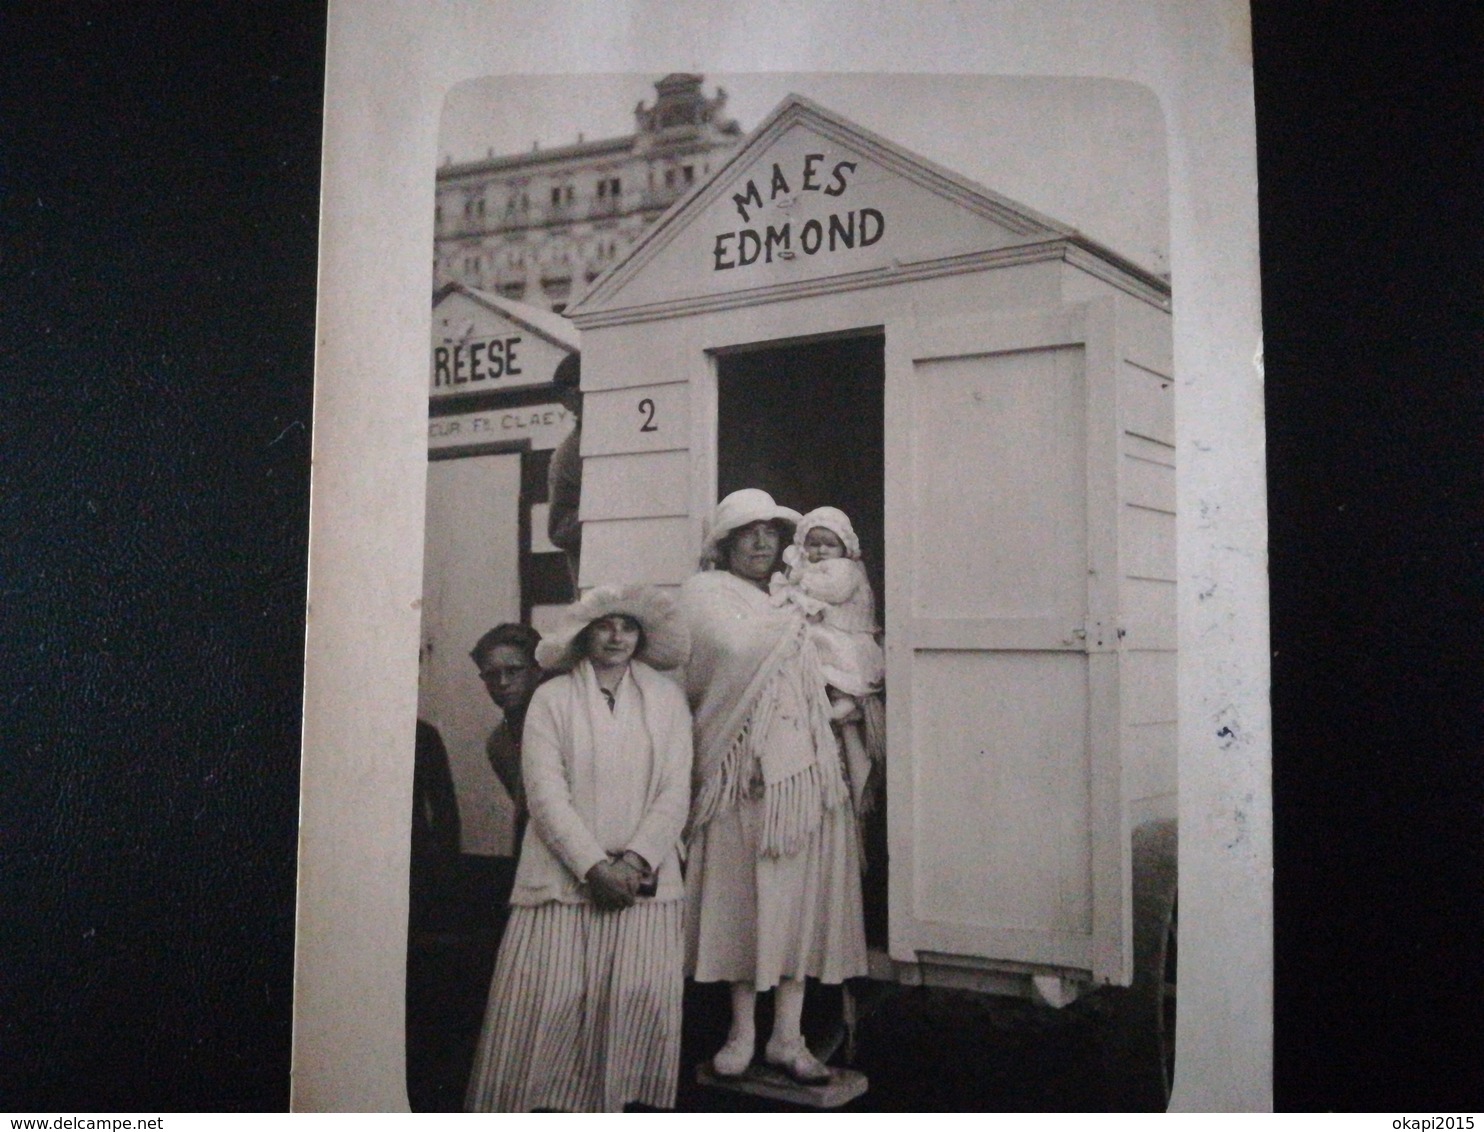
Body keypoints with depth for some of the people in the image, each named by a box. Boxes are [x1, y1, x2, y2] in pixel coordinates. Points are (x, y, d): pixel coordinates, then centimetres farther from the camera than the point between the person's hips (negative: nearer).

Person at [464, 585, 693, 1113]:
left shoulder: (666, 698, 9)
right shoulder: (552, 698, 4)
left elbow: (675, 794, 4)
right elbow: (546, 794, -3)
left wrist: (635, 860, -9)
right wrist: (595, 866, -12)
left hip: (644, 877, 1)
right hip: (563, 875, -1)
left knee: (644, 994, -9)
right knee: (546, 997, -7)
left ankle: (619, 1103, 4)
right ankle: (520, 1105, 8)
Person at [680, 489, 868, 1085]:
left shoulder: (794, 599, 22)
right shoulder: (705, 592, 7)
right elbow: (731, 648, -9)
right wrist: (791, 622, 3)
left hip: (803, 767, 4)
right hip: (739, 767, -4)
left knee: (799, 895, 2)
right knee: (741, 894, -2)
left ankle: (788, 1035, 7)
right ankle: (742, 1031, 10)